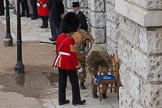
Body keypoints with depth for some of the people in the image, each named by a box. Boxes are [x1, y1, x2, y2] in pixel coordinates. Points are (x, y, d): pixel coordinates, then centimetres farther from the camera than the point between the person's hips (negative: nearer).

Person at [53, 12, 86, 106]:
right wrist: (77, 65, -12)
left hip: (60, 62, 7)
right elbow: (72, 54, -20)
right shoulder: (70, 40, -21)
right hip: (69, 64, -7)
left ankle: (62, 100, 18)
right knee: (74, 82, 6)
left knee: (62, 82, 12)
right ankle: (76, 100, 13)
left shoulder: (59, 37, 2)